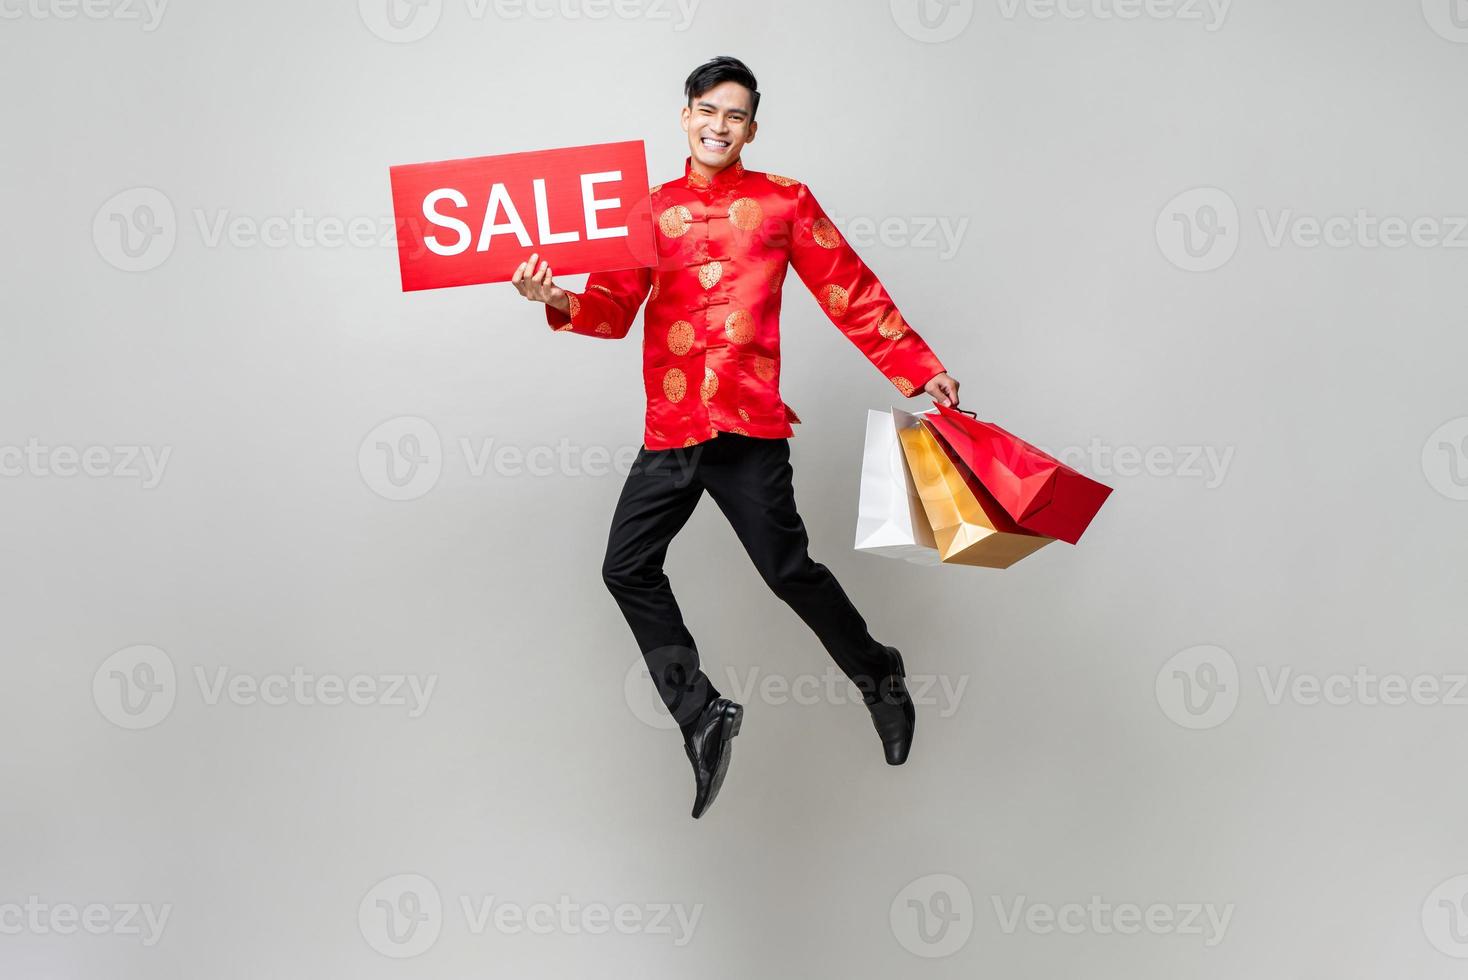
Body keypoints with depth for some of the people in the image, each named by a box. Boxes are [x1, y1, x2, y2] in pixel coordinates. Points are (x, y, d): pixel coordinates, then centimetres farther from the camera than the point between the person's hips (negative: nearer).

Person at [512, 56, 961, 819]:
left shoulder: (783, 200, 4)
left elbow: (850, 293, 4)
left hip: (748, 426, -4)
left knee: (788, 569, -3)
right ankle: (701, 712, 17)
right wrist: (560, 302, -17)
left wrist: (919, 368, -1)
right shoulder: (652, 210, 12)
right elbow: (614, 307, 5)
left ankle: (879, 679, 23)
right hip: (669, 430, 5)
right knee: (628, 568, 5)